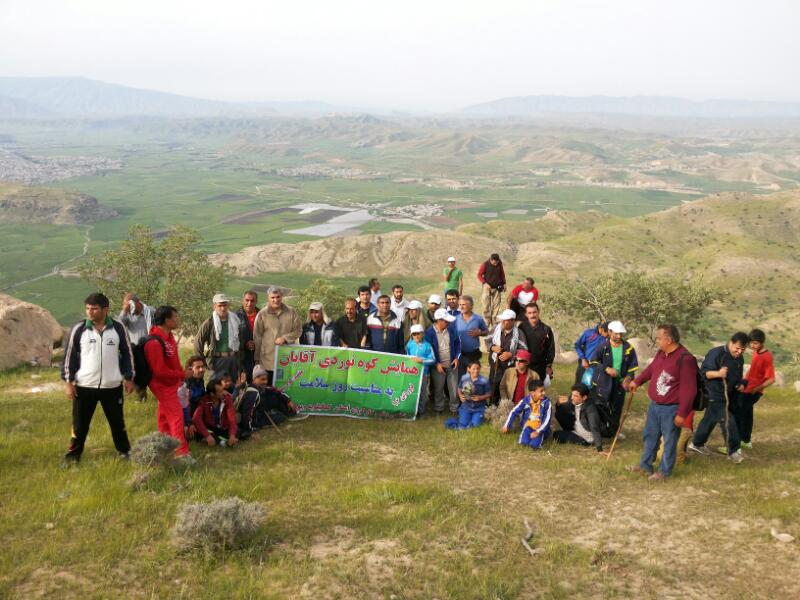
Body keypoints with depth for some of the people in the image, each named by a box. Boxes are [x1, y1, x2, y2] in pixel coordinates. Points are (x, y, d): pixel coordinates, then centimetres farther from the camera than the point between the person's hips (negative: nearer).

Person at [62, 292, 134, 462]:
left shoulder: (118, 328, -2)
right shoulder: (79, 329, -5)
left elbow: (127, 353, 7)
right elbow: (69, 356, 1)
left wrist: (129, 378, 5)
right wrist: (68, 381, -2)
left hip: (113, 386, 1)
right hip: (84, 386, -1)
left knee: (117, 421, 12)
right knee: (80, 423, 7)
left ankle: (124, 451, 28)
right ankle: (73, 454, 21)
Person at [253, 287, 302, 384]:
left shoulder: (291, 312, 4)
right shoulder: (262, 314, 0)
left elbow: (298, 330, 6)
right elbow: (257, 337, 3)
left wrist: (285, 338, -11)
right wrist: (257, 359, 4)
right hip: (268, 360, -1)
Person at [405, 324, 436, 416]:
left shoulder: (427, 345, -11)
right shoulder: (410, 344, 1)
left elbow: (432, 360, -13)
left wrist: (422, 360, -21)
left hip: (423, 372, -3)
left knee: (422, 392, 8)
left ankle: (420, 411, 21)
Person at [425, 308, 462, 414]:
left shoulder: (451, 329, -2)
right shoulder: (430, 332, -14)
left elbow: (457, 343, 9)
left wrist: (457, 358, -2)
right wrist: (437, 364, -14)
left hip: (452, 365, 3)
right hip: (438, 365, -3)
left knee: (454, 388, 10)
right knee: (438, 389, 11)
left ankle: (454, 408, 26)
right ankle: (438, 408, 28)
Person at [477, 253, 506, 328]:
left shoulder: (500, 264, 1)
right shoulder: (485, 265, -10)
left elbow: (502, 273, 16)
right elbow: (479, 275, -3)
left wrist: (504, 283, 14)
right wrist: (485, 283, -15)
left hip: (497, 288, 3)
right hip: (487, 288, -3)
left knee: (496, 306, 2)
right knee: (486, 306, -5)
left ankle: (493, 323, 8)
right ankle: (486, 323, 1)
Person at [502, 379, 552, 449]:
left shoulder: (546, 402, -15)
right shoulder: (525, 400, -9)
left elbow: (547, 418, -17)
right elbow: (514, 412, 2)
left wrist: (538, 431, -26)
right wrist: (507, 426, 3)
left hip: (541, 428, -1)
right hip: (529, 426, 2)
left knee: (534, 444, -25)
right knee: (524, 442, -24)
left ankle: (539, 436, 7)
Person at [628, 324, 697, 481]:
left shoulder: (685, 359, -23)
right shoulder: (661, 353, 3)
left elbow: (689, 390, -22)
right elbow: (651, 369, 25)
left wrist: (682, 414, -21)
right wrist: (637, 381, 36)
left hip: (671, 409, -8)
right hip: (654, 405, 8)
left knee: (669, 440, 7)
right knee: (650, 436, 19)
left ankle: (664, 471, 20)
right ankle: (645, 465, 33)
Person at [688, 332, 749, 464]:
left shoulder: (739, 358, 8)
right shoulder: (716, 353, -19)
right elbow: (703, 372, -19)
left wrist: (740, 385, 4)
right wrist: (718, 373, -35)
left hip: (729, 396, 8)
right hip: (715, 395, -8)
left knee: (709, 420, 17)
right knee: (728, 422, -9)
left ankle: (696, 444, 30)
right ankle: (733, 451, 2)